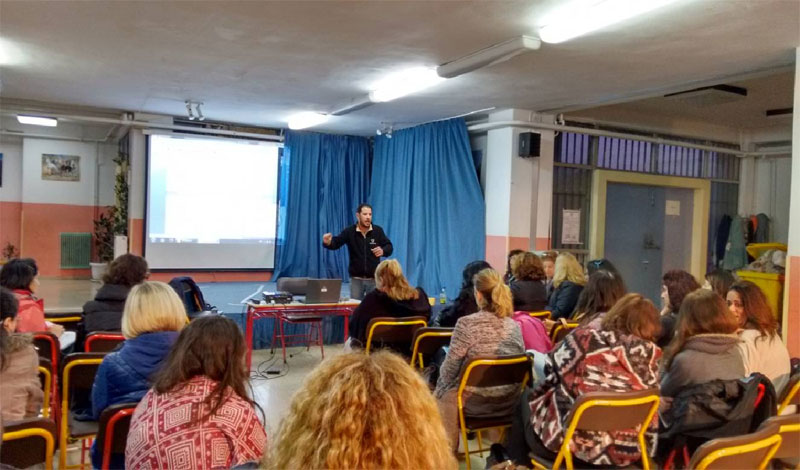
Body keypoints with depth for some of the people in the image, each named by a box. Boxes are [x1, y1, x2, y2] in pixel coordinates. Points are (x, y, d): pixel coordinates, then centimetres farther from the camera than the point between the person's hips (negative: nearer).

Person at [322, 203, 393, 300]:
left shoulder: (378, 231, -4)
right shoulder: (349, 231, -7)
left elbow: (389, 247, -3)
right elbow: (336, 243, -17)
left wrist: (383, 250, -26)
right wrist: (328, 242, -41)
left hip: (374, 278, 0)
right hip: (356, 279, 0)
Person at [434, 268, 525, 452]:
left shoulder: (467, 323, -17)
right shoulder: (514, 325, 1)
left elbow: (450, 368, -12)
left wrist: (439, 388, 8)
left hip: (476, 401, -6)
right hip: (509, 401, 6)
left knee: (441, 394, 24)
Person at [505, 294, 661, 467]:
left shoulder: (585, 338, -13)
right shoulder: (649, 354, -8)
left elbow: (557, 365, 5)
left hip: (569, 442, -4)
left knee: (527, 397, 27)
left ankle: (516, 464, 42)